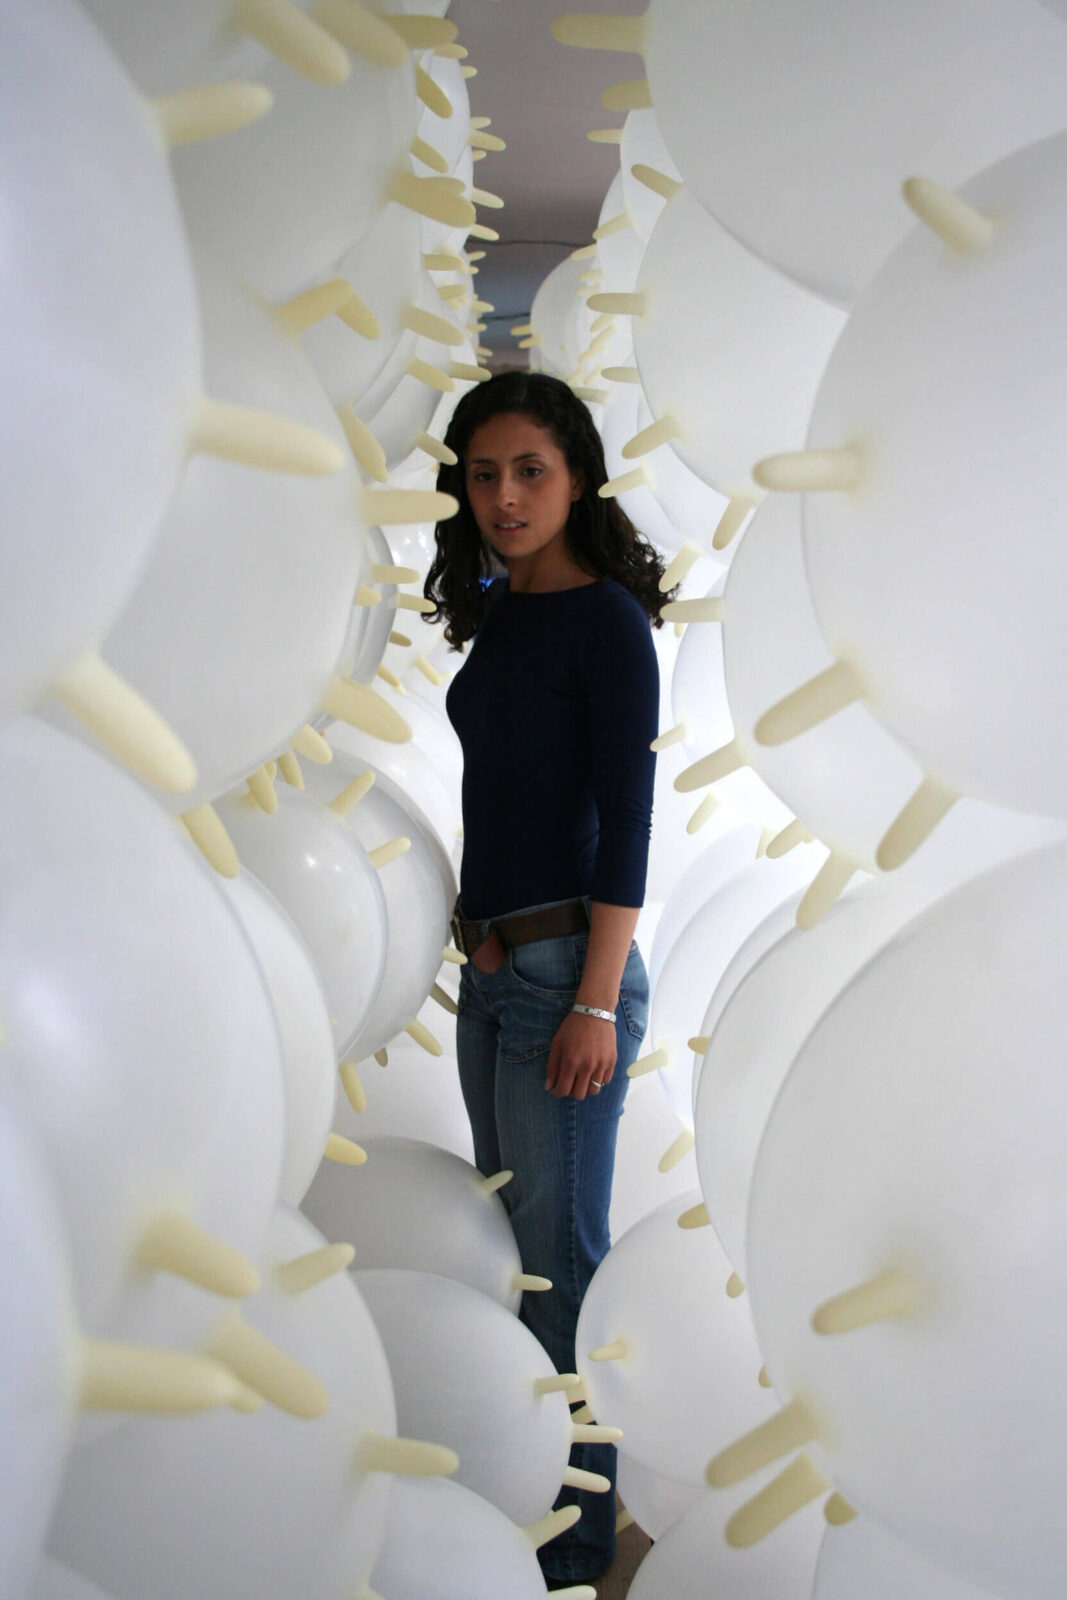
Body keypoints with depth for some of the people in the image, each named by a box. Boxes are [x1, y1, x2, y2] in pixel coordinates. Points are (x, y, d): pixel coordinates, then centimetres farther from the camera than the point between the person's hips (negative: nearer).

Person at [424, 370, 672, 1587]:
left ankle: (575, 1545, 13)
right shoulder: (498, 618, 13)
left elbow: (626, 822, -14)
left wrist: (597, 1001, -17)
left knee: (559, 1260, -1)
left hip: (563, 968, -8)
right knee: (504, 1239, 15)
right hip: (486, 966, 8)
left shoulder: (605, 620, -10)